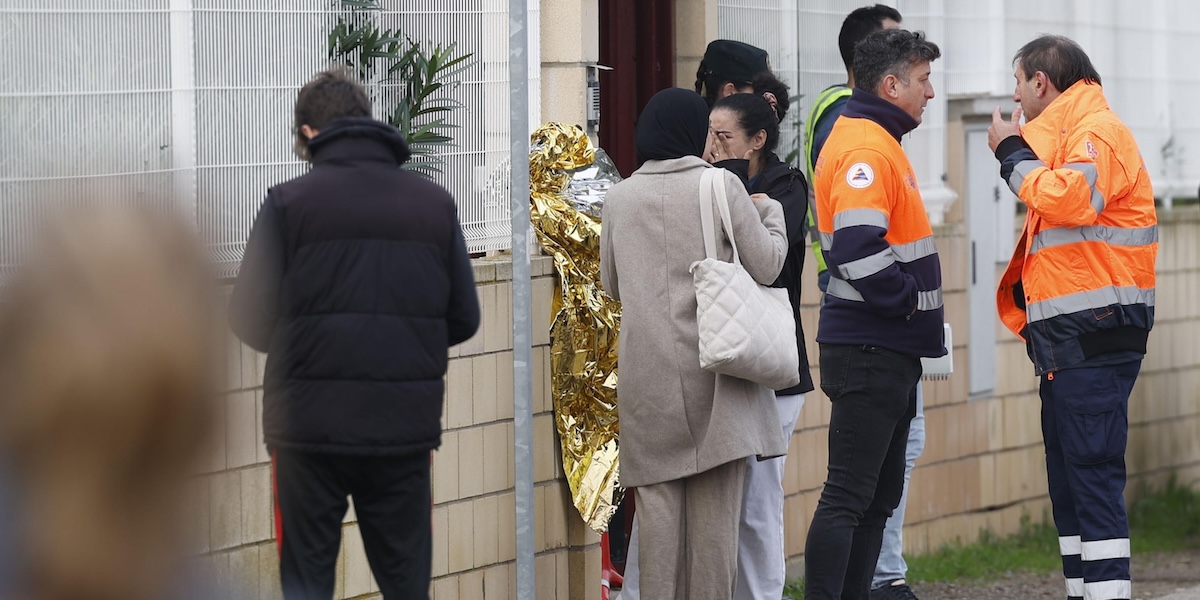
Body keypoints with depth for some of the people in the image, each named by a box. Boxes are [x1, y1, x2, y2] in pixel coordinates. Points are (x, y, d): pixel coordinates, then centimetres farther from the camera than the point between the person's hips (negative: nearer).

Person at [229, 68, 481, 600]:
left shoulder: (288, 202, -6)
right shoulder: (434, 202, 4)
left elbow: (251, 321, -6)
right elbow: (463, 320, 6)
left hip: (310, 422, -2)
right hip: (405, 427, 2)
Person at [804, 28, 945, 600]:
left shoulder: (876, 142, 17)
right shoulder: (865, 147, -15)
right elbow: (858, 249, -27)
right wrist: (908, 300, -14)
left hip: (890, 349, 11)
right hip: (871, 350, -11)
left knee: (879, 496, 14)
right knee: (848, 496, -10)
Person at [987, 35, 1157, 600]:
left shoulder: (1098, 130, -10)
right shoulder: (1066, 135, 22)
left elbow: (1069, 199, -26)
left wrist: (1014, 155, -14)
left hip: (1095, 335, -10)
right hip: (1067, 340, 10)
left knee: (1092, 471, -14)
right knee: (1068, 476, 11)